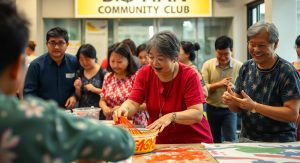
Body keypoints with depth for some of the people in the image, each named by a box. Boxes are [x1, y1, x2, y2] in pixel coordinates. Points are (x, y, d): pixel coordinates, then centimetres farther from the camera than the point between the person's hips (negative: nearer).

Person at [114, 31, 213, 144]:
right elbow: (133, 103, -3)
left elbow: (197, 114, -17)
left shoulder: (189, 76, -11)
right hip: (158, 142, 3)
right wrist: (124, 108, -25)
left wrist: (171, 117, -32)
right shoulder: (144, 73, 1)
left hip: (193, 142, -2)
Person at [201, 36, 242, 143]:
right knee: (214, 141, 14)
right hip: (212, 109, 2)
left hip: (229, 109, -1)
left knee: (230, 140, -7)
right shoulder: (207, 65, -4)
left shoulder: (239, 66, -6)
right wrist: (219, 84, -23)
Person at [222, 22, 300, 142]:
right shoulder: (246, 68, 7)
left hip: (278, 142, -4)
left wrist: (254, 106, -18)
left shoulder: (287, 72, -9)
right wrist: (230, 101, -11)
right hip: (246, 139, 4)